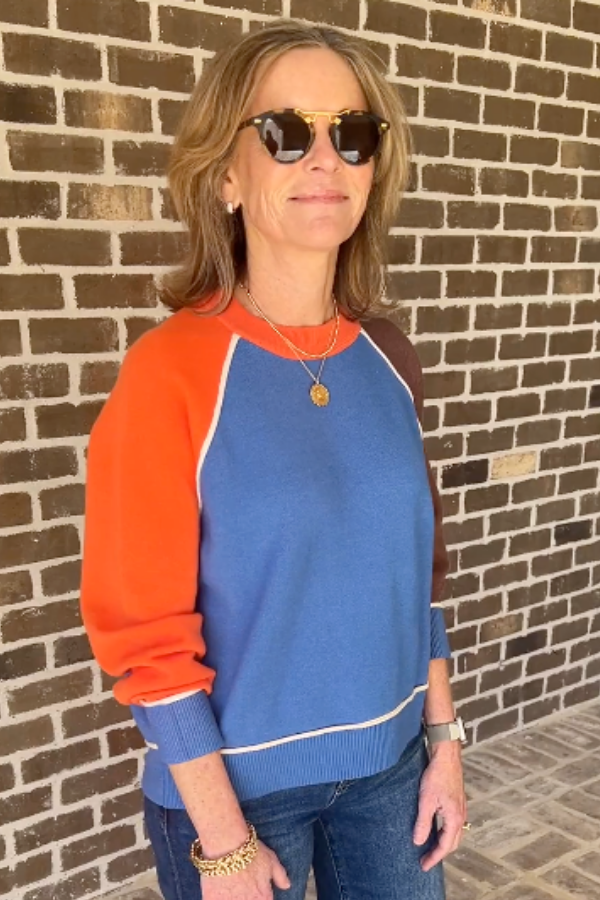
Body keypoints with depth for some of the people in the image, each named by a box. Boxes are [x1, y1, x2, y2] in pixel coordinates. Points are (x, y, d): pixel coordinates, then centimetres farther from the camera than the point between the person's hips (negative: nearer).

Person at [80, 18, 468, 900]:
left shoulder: (387, 359, -2)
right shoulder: (170, 372, -18)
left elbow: (417, 569, 6)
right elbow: (145, 633, -16)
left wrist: (443, 740, 6)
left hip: (387, 760, 5)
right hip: (236, 776, -4)